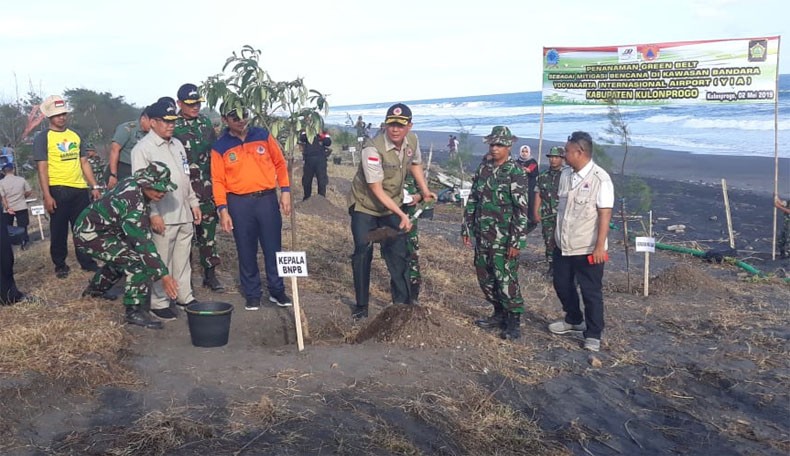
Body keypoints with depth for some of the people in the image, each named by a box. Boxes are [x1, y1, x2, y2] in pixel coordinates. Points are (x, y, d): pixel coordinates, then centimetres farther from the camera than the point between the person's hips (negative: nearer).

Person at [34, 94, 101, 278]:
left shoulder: (75, 135, 12)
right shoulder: (42, 138, -3)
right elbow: (42, 168, -8)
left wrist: (94, 186, 8)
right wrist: (47, 196, -15)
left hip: (80, 189, 4)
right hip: (58, 190, -4)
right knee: (59, 230, 5)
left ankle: (86, 261, 20)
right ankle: (60, 265, 17)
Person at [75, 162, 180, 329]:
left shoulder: (134, 183, -5)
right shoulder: (132, 203, -32)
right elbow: (143, 242, -31)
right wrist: (164, 275, -29)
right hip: (90, 235, -10)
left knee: (123, 257, 33)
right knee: (139, 262, -23)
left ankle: (93, 293, 52)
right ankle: (134, 312, -14)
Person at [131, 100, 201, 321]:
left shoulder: (177, 144, 15)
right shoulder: (143, 148, -9)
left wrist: (194, 203, 17)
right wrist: (153, 214, -17)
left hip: (184, 214, 7)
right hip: (163, 217, -7)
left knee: (182, 258, 13)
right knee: (161, 261, -1)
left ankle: (185, 296, 23)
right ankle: (159, 303, 8)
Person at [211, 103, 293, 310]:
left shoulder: (263, 136, 3)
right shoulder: (220, 147, 0)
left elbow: (280, 163, 8)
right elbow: (218, 181, -1)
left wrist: (285, 191, 1)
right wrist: (223, 210, -8)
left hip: (267, 199, 1)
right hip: (239, 203, -1)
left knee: (273, 248, 5)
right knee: (246, 252, 7)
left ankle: (277, 290, 19)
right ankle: (252, 294, 20)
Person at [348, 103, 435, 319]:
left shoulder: (412, 140, -10)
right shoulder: (373, 149, -29)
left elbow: (415, 164, 13)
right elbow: (376, 189, -27)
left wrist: (425, 191, 4)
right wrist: (401, 214, -29)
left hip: (392, 205, 5)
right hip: (365, 205, -5)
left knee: (398, 253, 5)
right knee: (363, 254, 0)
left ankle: (403, 303, 16)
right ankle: (361, 306, 13)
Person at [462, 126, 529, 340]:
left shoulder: (516, 173, -10)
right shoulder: (483, 169, 10)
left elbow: (522, 210, -14)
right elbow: (472, 201, 15)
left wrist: (516, 241, -18)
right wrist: (466, 228, 12)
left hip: (504, 240, -7)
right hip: (482, 236, 7)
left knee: (506, 279, -5)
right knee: (485, 278, 12)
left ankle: (514, 321, 9)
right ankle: (500, 314, 28)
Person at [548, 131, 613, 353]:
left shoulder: (600, 178, -17)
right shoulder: (565, 174, 4)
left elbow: (605, 214, -18)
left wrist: (600, 246, -20)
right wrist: (556, 234, 16)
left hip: (587, 249, -7)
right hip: (563, 245, 7)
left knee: (591, 292, 4)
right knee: (562, 285, 20)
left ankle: (593, 335, 18)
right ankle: (574, 320, 42)